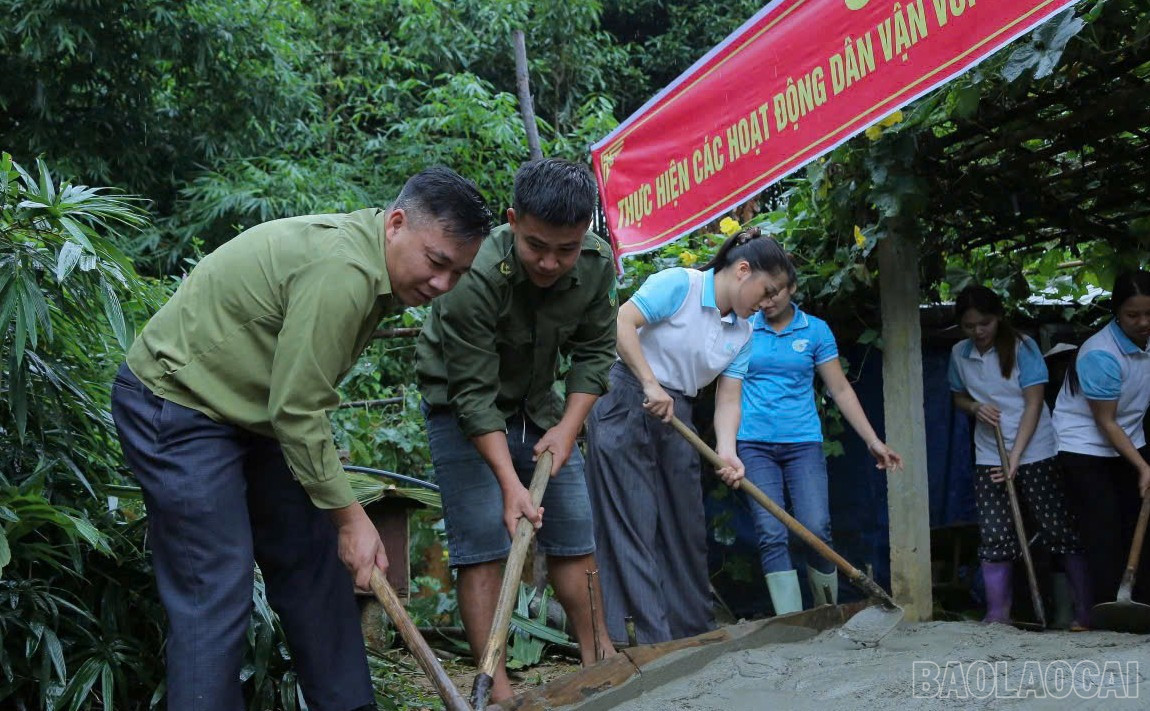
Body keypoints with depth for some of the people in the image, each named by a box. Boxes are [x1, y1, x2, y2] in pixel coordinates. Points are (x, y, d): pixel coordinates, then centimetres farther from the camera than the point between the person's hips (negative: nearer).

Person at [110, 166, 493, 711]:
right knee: (217, 593, -11)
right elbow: (297, 411, -26)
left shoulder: (368, 261, 4)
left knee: (311, 563, 11)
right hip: (176, 407, -10)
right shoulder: (340, 272, -28)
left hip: (252, 410, 10)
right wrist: (350, 516, -18)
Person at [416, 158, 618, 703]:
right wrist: (510, 483, -33)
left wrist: (567, 427, -16)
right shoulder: (475, 277, -34)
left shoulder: (597, 264, -18)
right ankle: (496, 688, -8)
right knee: (483, 540, -12)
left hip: (538, 403, 5)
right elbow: (474, 393, -30)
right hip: (463, 408, -5)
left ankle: (598, 657, 19)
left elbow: (594, 352, -5)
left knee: (573, 530, 7)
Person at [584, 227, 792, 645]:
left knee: (686, 527, 10)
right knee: (632, 525, -8)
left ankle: (693, 632, 20)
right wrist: (650, 384, -23)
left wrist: (726, 451, -15)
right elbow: (623, 322, -20)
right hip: (625, 405, -8)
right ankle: (653, 638, -7)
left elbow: (728, 400, 3)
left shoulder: (742, 333, 9)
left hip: (675, 419, 8)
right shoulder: (679, 284, -11)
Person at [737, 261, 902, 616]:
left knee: (817, 530, -10)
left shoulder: (816, 330, 4)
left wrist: (872, 440, 2)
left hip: (802, 443, 0)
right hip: (754, 444, 0)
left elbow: (841, 390, 7)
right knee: (771, 536, -7)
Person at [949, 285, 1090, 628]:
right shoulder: (959, 353, 3)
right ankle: (997, 616, 10)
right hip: (989, 458, 4)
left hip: (1035, 453, -3)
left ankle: (1085, 612, 9)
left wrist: (1016, 456, -19)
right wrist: (975, 407, -8)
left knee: (1059, 530, -1)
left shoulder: (1021, 347, -10)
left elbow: (1034, 402, -13)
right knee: (994, 536, 2)